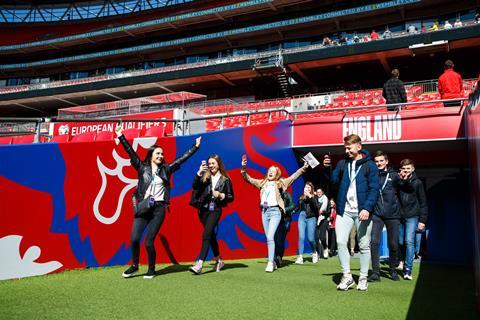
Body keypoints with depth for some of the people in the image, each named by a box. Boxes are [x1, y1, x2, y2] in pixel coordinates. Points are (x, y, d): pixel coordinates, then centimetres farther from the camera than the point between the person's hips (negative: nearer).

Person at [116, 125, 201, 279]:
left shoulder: (166, 169, 10)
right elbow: (131, 152, 2)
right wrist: (120, 136, -4)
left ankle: (151, 269, 18)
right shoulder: (142, 167, 7)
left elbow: (182, 158, 12)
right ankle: (135, 265, 18)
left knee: (148, 241, -3)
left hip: (158, 209, 0)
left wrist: (195, 146, 13)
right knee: (134, 239, -8)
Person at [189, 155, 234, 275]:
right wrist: (199, 172, -23)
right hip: (204, 210, 4)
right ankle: (218, 261, 32)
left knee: (206, 235, -16)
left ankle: (199, 264, -19)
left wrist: (221, 195, -13)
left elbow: (231, 198, 4)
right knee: (211, 235, 15)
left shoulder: (225, 180, 0)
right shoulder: (205, 177, 4)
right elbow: (195, 187, -13)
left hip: (215, 210, -3)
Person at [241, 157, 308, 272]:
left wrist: (303, 168, -13)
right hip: (264, 211, 5)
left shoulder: (280, 183, 5)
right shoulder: (263, 182, 15)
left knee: (270, 237, -15)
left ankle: (270, 262, -12)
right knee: (268, 238, 8)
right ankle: (273, 262, 17)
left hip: (275, 211, -5)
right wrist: (243, 168, 3)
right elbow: (248, 179, 15)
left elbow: (293, 177, -3)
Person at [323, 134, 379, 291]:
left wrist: (367, 209, -19)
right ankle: (347, 276, 8)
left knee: (364, 245, 7)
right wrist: (327, 168, -6)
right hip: (344, 211, 3)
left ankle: (363, 278, 19)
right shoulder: (343, 163, 10)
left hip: (362, 212, -3)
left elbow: (374, 190, -8)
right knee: (340, 242, -4)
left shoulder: (369, 165, -3)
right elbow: (334, 180, 11)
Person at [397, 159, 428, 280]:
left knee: (409, 241, -10)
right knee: (400, 242, 9)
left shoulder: (417, 182, 2)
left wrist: (422, 220, -1)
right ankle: (402, 260, 35)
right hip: (399, 216, 2)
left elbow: (423, 203, 3)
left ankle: (407, 270, -5)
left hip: (412, 216, -2)